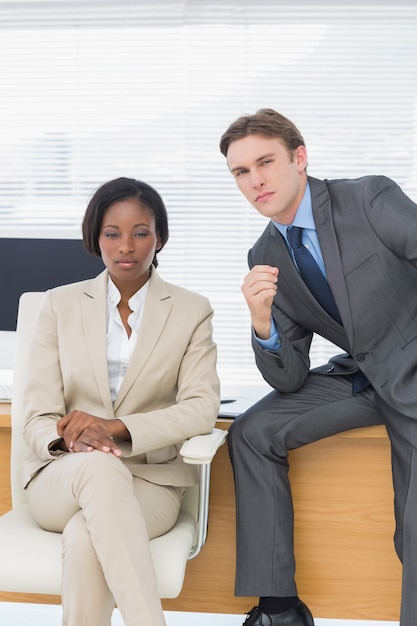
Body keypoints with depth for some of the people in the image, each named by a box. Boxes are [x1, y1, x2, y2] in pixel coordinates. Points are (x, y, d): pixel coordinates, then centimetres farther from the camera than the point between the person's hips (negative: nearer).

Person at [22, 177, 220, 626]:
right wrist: (72, 439, -23)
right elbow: (38, 415, 3)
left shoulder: (191, 312, 7)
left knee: (84, 538, -35)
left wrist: (115, 426, -21)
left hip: (149, 482, 0)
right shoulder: (61, 305, 10)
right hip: (61, 479, 1)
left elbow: (201, 408, -6)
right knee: (101, 467, -37)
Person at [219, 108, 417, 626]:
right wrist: (262, 323, -23)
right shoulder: (265, 257, -1)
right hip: (360, 375, 5)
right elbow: (289, 379, -3)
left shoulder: (371, 199, -16)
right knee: (251, 433, -11)